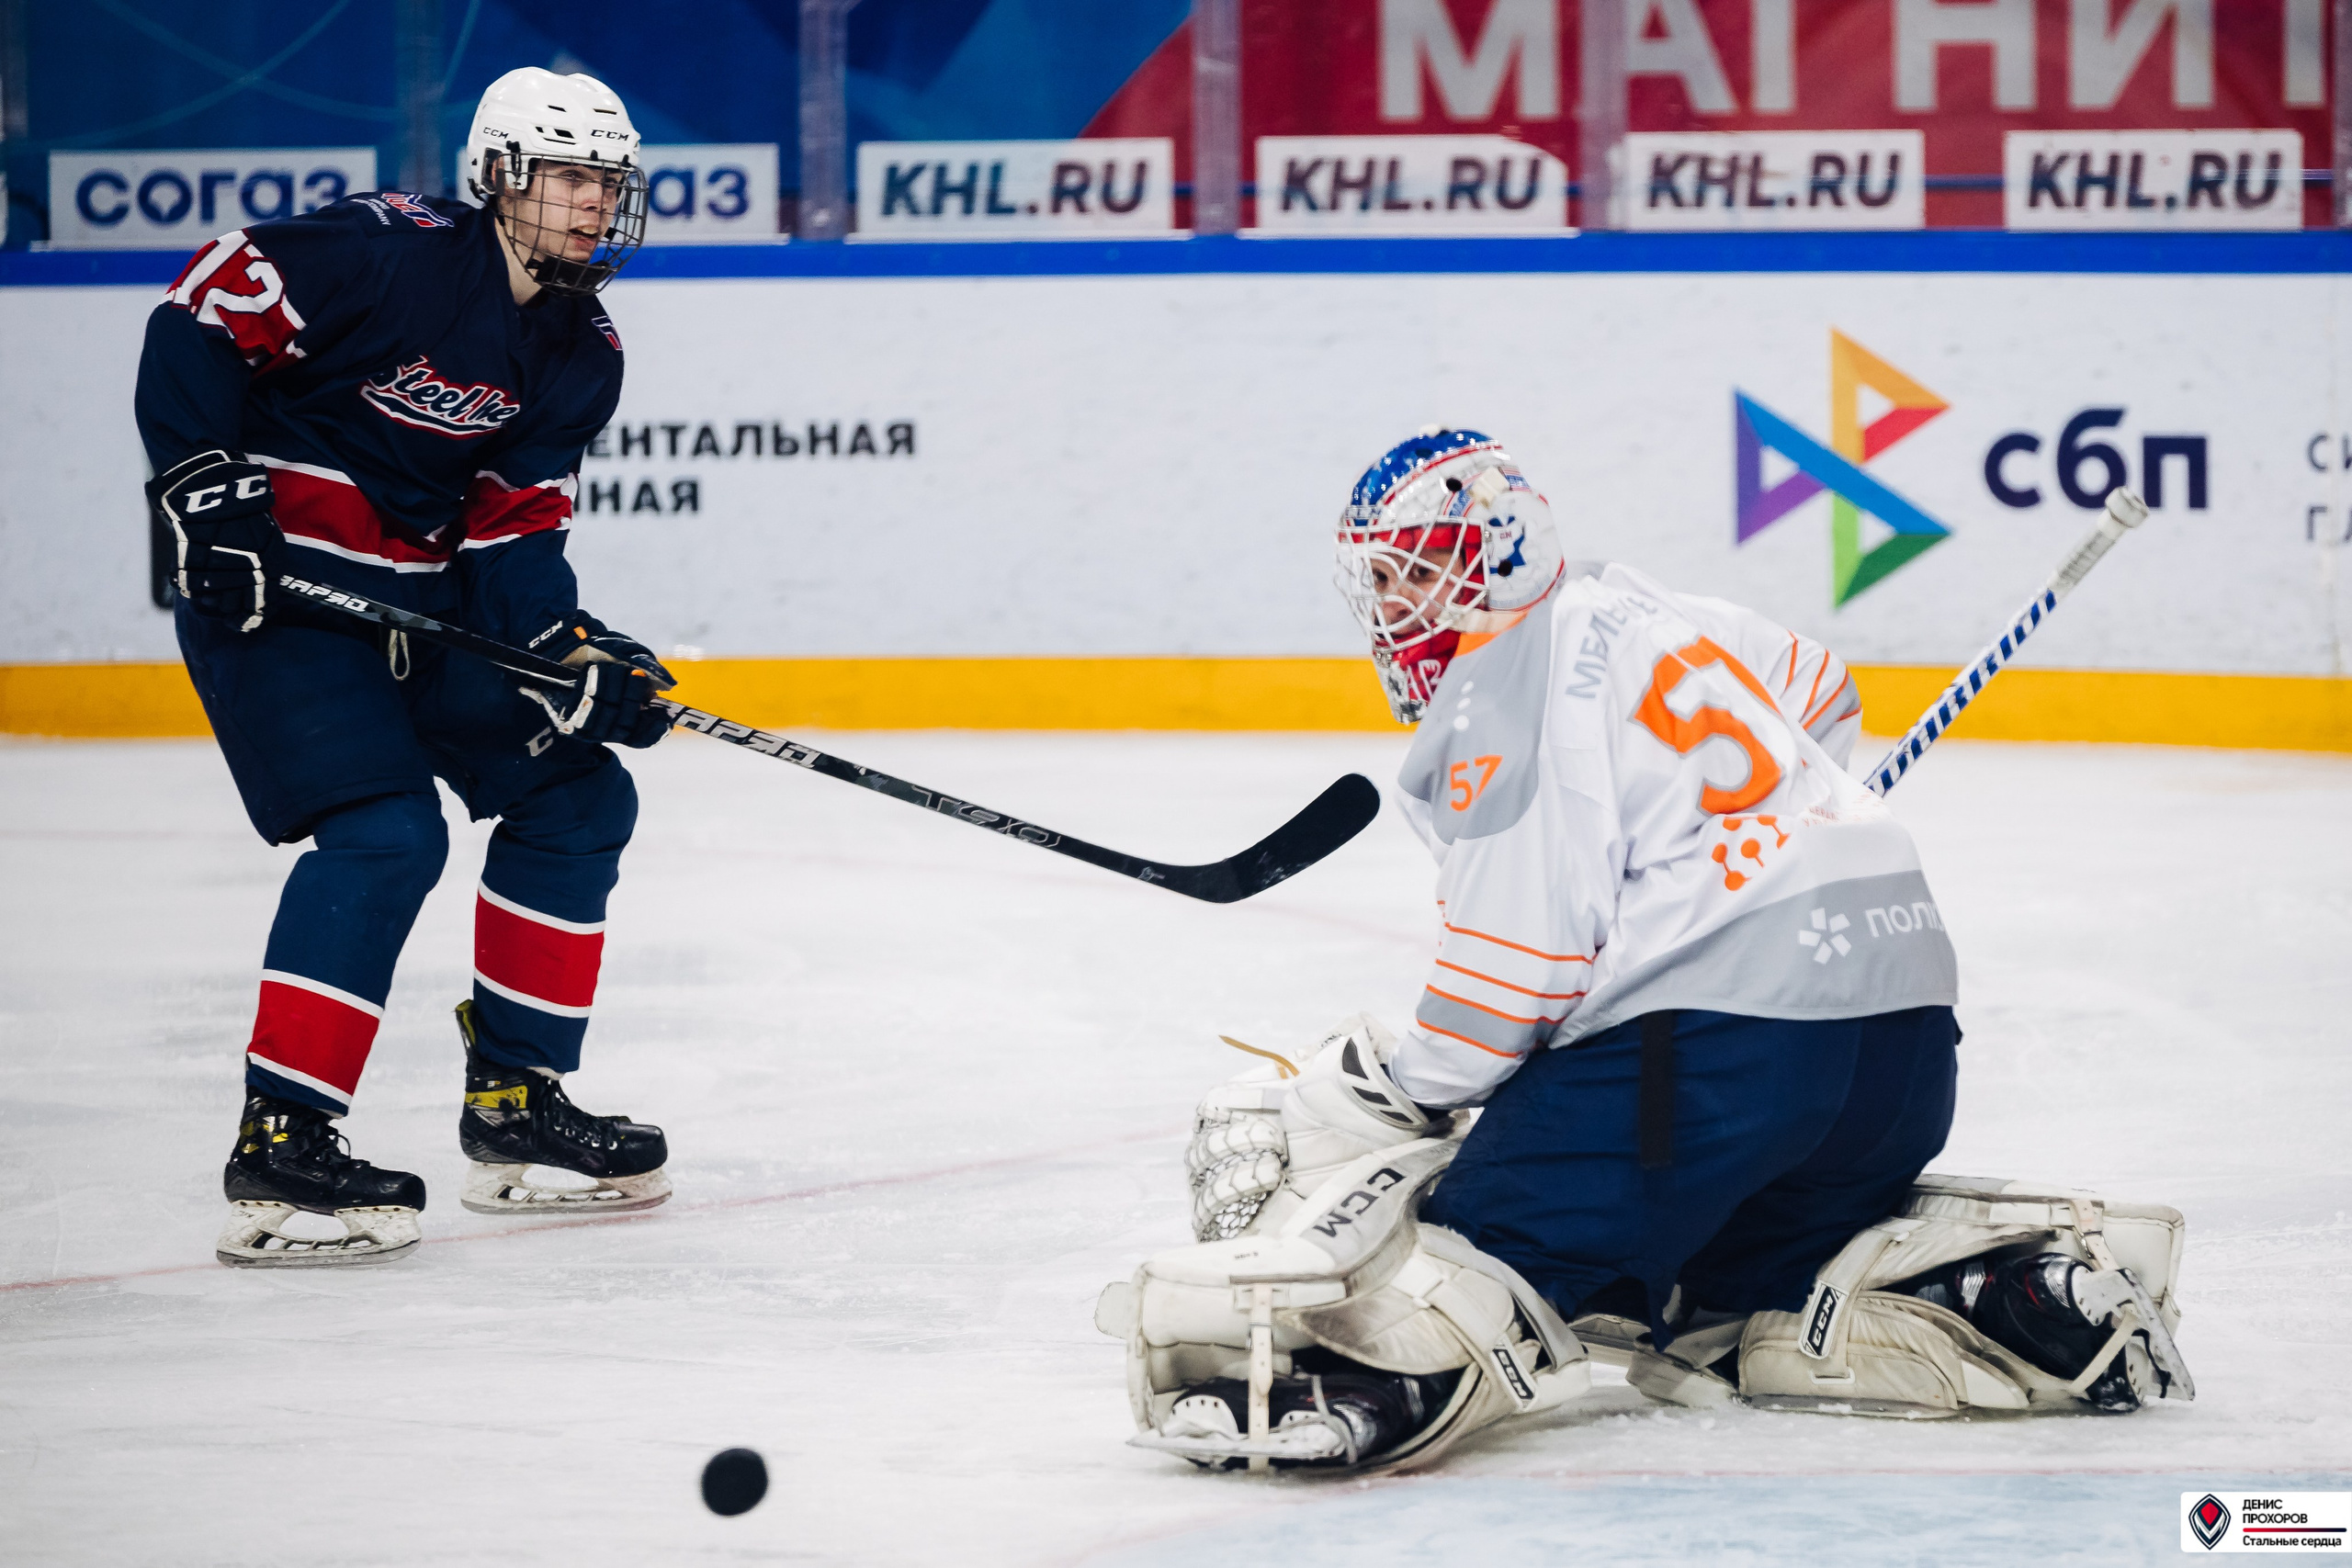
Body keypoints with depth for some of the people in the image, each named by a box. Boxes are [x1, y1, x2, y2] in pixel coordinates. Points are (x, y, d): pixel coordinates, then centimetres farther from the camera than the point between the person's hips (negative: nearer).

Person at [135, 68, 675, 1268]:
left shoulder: (583, 354, 6)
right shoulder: (394, 255, -18)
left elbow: (513, 529, 4)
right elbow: (199, 313, -17)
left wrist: (572, 650, -13)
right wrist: (204, 483, -22)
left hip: (421, 597, 9)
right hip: (267, 583, -9)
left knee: (579, 797, 8)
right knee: (385, 834, -22)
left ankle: (514, 1103, 18)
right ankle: (277, 1148, -19)